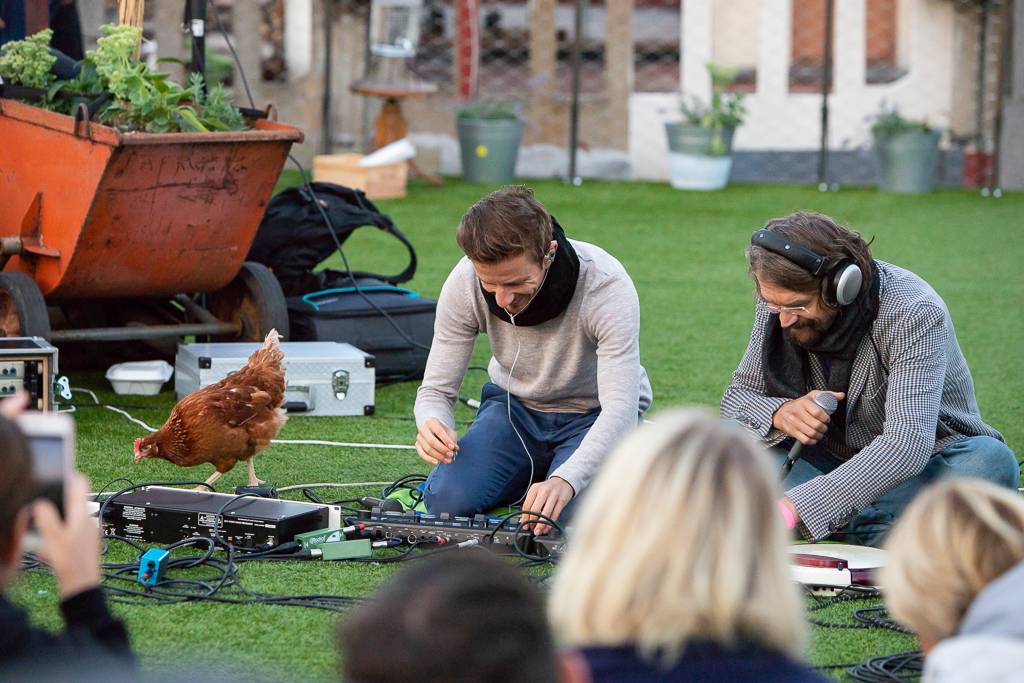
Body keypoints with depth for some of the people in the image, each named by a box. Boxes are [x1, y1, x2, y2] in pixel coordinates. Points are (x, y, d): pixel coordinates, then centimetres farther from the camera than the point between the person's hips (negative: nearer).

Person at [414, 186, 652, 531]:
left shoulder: (607, 286, -33)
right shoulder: (464, 283, -23)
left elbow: (621, 408, -38)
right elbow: (436, 390, -14)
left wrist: (566, 480, -56)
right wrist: (432, 426, -41)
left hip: (593, 414, -3)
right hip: (514, 405, 3)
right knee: (446, 501, -21)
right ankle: (532, 476, 10)